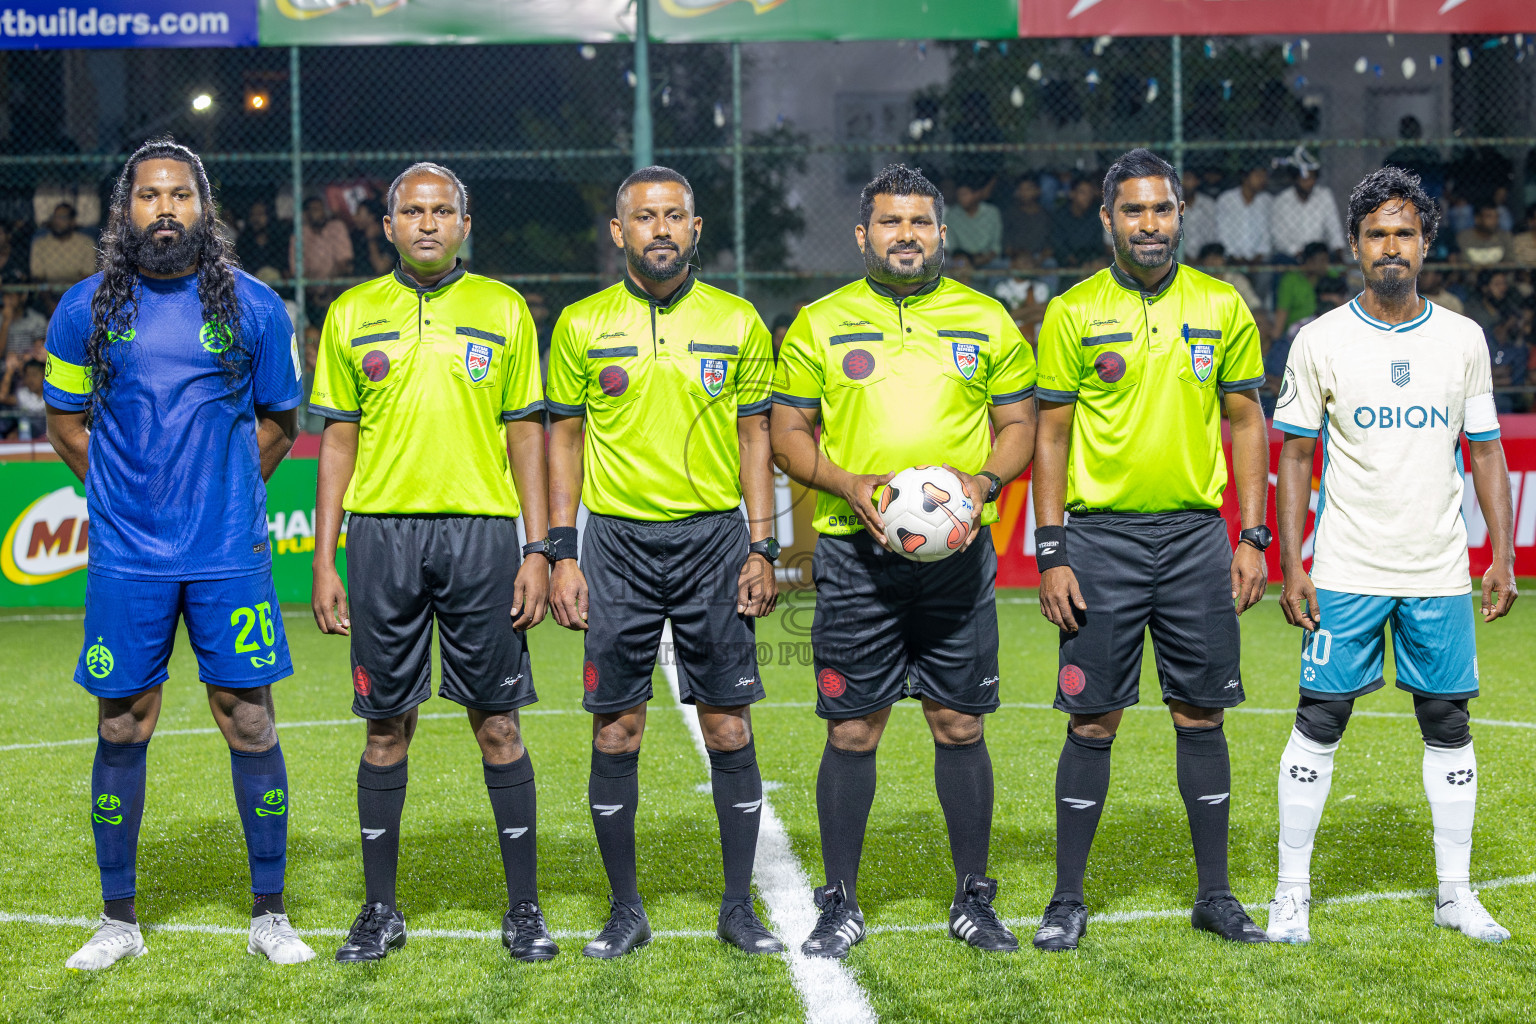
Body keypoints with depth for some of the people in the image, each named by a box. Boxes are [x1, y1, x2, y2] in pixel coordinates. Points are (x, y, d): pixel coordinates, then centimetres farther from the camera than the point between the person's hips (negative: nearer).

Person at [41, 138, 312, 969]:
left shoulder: (254, 306, 1)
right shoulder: (86, 308, 2)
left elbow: (278, 422, 13)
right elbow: (66, 424, 13)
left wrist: (219, 495, 9)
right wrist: (132, 495, 8)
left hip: (230, 554, 0)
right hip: (126, 557, 1)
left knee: (250, 723, 1)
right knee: (121, 730, 5)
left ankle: (270, 916, 13)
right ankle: (118, 922, 17)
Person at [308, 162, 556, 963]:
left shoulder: (502, 310, 7)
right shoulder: (352, 314, 9)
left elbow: (527, 435, 6)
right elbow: (338, 441, 10)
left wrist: (538, 550, -2)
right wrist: (323, 562, 4)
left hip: (480, 533, -1)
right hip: (382, 536, 1)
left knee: (498, 723, 1)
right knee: (386, 725, 5)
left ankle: (524, 908, 10)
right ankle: (381, 909, 15)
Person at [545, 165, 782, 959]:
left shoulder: (737, 322, 4)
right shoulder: (581, 325, 4)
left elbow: (755, 436, 7)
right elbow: (564, 437, 7)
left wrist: (763, 549, 0)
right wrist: (562, 553, 0)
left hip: (714, 537, 0)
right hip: (617, 541, 0)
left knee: (728, 726, 1)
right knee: (615, 730, 2)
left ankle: (739, 906, 13)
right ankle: (624, 909, 14)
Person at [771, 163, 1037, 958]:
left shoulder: (987, 321, 9)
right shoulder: (819, 324, 6)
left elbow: (1018, 423, 12)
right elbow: (788, 434, 7)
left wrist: (985, 480, -8)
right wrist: (847, 484, -11)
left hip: (958, 552, 1)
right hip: (855, 552, -1)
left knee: (961, 726, 5)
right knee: (852, 731, 1)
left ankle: (973, 901, 17)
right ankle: (840, 905, 13)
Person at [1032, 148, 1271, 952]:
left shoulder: (1222, 308, 5)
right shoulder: (1073, 313, 0)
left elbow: (1246, 423, 9)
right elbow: (1050, 435, 2)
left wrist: (1253, 538, 2)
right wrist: (1049, 554, -4)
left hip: (1197, 535, 2)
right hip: (1101, 537, -2)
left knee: (1201, 714, 6)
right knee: (1093, 719, 0)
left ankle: (1215, 895, 17)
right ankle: (1067, 900, 10)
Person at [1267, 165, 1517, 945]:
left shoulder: (1462, 339, 6)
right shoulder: (1321, 341, -1)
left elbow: (1487, 451, 9)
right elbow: (1294, 456, 0)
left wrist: (1504, 554, 1)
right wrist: (1289, 567, -6)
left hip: (1440, 573, 2)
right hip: (1346, 573, -2)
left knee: (1448, 725, 6)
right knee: (1319, 723, -2)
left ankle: (1456, 893, 17)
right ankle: (1292, 891, 8)